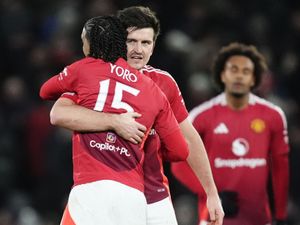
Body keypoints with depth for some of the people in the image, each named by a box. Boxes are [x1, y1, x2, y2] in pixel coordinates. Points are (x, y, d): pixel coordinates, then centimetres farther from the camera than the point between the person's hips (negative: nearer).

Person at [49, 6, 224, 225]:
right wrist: (115, 121, -33)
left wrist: (211, 193, 13)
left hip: (156, 201, 3)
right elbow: (58, 114, -25)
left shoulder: (164, 82, 4)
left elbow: (189, 140, 13)